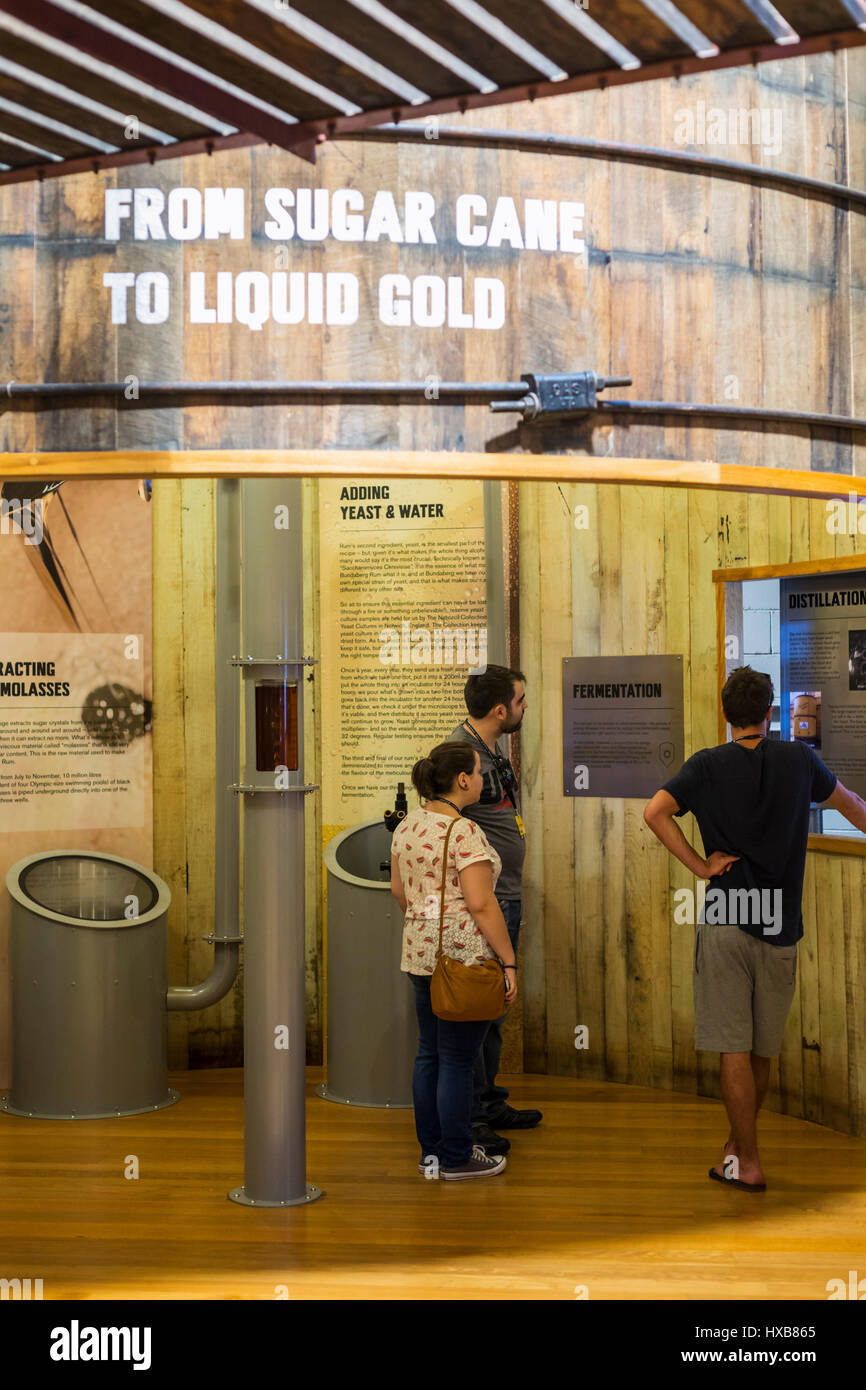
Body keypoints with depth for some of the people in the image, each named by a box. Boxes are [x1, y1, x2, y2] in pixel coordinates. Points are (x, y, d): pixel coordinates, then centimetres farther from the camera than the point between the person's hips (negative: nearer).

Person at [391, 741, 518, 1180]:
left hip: (419, 951, 8)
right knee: (457, 1058, 0)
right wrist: (508, 960, -14)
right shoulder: (464, 832, -17)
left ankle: (431, 1152, 22)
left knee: (429, 1053, 14)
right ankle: (457, 1158, 8)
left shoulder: (406, 827, 9)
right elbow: (481, 903, -20)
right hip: (465, 955, -8)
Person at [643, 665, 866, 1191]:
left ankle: (748, 1163, 3)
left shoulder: (708, 765, -1)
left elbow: (655, 812, -15)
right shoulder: (799, 759, 4)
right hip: (781, 926, 2)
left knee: (735, 1049, 1)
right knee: (763, 1050, 15)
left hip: (725, 921, -2)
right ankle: (740, 1142, 30)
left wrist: (699, 865, -7)